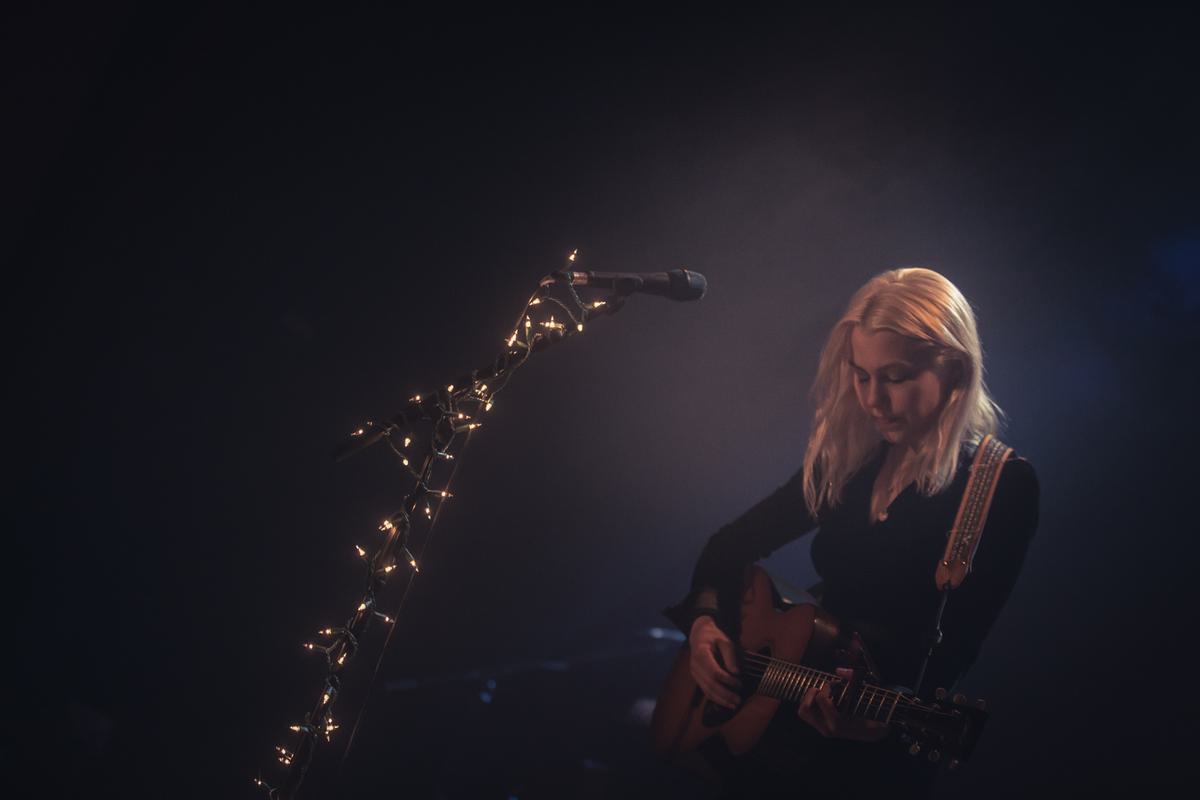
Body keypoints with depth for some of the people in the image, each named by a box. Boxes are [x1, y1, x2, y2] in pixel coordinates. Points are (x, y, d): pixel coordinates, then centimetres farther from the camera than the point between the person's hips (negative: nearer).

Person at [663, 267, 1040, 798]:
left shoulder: (1004, 486, -7)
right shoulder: (849, 454, 9)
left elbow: (955, 641, -15)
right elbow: (734, 542, 15)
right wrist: (705, 618, -3)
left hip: (878, 748, -5)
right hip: (799, 697, 6)